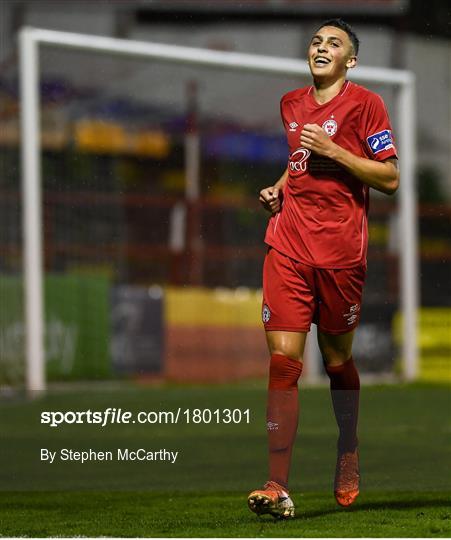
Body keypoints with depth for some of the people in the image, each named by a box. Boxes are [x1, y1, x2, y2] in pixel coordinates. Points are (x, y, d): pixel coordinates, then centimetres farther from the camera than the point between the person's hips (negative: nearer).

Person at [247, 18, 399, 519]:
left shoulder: (364, 103, -2)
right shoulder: (291, 104, 15)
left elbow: (390, 178, -6)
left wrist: (332, 150, -14)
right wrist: (279, 187, 14)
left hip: (341, 249, -3)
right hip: (288, 245, 3)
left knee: (336, 357, 9)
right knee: (283, 358, -9)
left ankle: (348, 459, 34)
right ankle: (278, 487, -14)